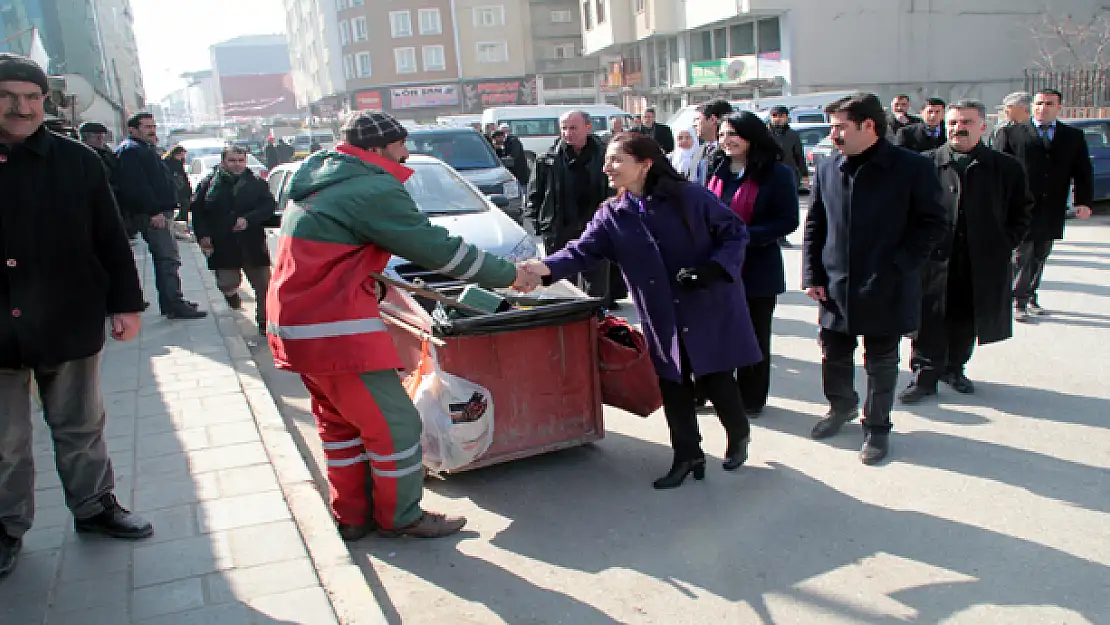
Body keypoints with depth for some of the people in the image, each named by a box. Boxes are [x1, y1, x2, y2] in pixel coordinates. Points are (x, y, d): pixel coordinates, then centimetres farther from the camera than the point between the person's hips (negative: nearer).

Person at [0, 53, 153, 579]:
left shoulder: (77, 161, 0)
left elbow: (111, 239, 3)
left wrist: (125, 303, 1)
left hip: (69, 324, 1)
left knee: (81, 428, 15)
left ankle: (94, 506, 32)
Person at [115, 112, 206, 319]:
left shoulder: (145, 150, 24)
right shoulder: (131, 151, -10)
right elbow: (136, 185, -21)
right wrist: (154, 211, -25)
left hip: (159, 212, 11)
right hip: (153, 215, -11)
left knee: (165, 259, 13)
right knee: (169, 258, -12)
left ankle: (170, 302, 20)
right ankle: (175, 305, -12)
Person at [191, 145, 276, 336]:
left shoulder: (256, 184, 6)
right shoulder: (208, 184, 5)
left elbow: (269, 206, -2)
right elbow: (197, 212, 7)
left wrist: (249, 220, -16)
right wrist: (203, 236, -5)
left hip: (253, 245, 1)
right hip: (223, 247, -1)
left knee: (263, 285, -1)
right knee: (228, 283, -7)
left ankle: (264, 321, 15)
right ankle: (231, 292, 32)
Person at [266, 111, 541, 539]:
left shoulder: (317, 184, 15)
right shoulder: (374, 189, -15)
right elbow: (439, 247, -13)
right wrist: (510, 275, -4)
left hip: (293, 324, 10)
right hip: (335, 331, -10)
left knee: (341, 423, 21)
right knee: (395, 425, 3)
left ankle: (352, 517, 33)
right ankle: (401, 517, 19)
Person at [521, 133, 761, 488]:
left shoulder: (690, 197, -11)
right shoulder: (612, 215, 0)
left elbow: (736, 232, -6)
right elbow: (584, 250, -12)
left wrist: (712, 269, -21)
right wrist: (547, 267, -30)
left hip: (710, 310, -3)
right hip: (664, 321, 4)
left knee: (715, 381, 6)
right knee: (673, 387, 7)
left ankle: (739, 435, 36)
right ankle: (687, 456, 25)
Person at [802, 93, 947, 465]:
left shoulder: (912, 168, -9)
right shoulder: (827, 170, 4)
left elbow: (933, 223, -7)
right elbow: (814, 225, 9)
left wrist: (898, 265, -15)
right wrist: (812, 275, 2)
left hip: (887, 291, -4)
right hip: (835, 288, 4)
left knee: (880, 363, 9)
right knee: (834, 357, 15)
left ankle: (877, 426, 28)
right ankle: (842, 406, 42)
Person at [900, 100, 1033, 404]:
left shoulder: (1006, 167, 3)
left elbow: (1022, 211, 12)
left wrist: (1005, 244, 3)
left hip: (982, 264, 2)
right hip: (934, 261, -2)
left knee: (966, 321, 13)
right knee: (929, 322, 1)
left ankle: (954, 368, 32)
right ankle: (925, 376, 12)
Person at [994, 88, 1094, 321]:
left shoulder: (1074, 136, 12)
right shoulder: (1011, 133, 2)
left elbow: (1083, 171, 10)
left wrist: (1084, 201, -2)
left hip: (1052, 212, 3)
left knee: (1039, 258, 11)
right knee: (1021, 256, -2)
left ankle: (1030, 297, 23)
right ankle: (1018, 302, 7)